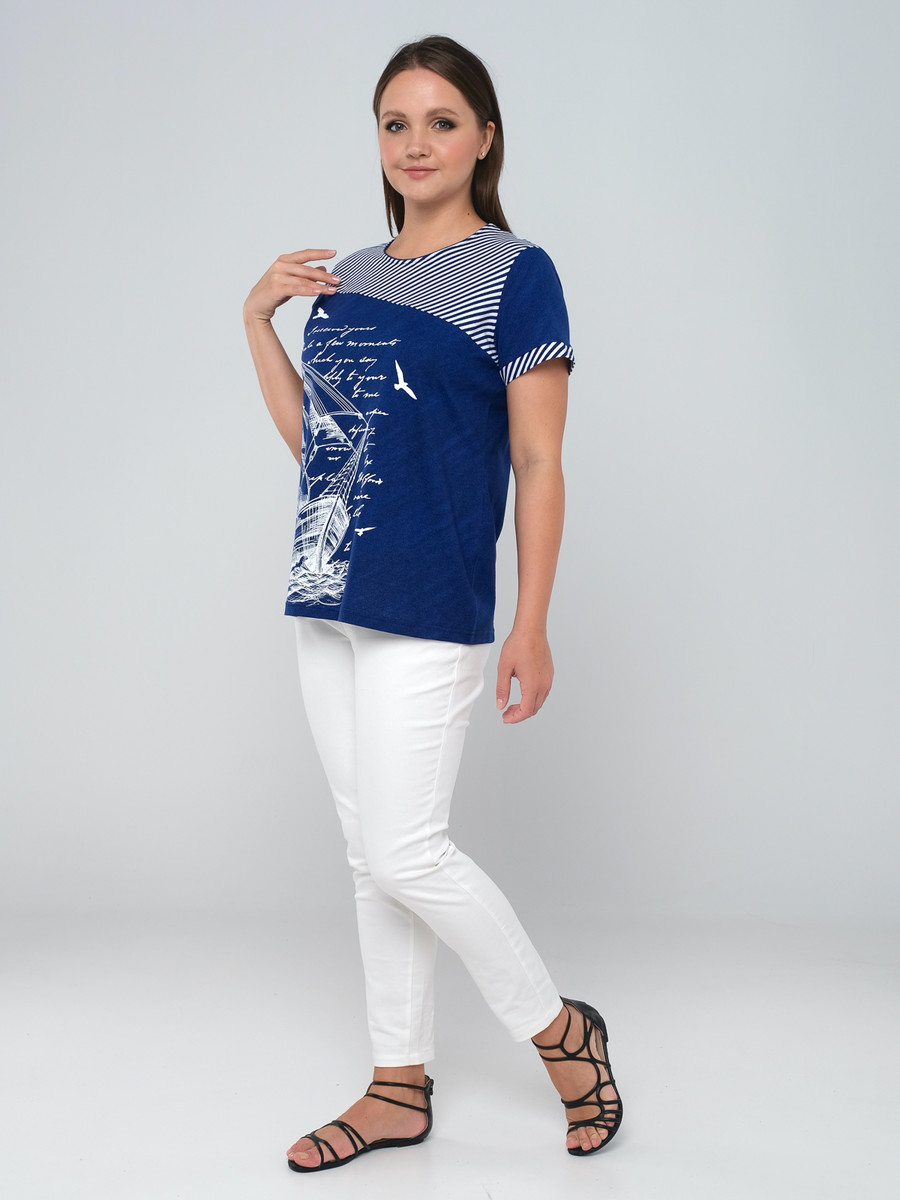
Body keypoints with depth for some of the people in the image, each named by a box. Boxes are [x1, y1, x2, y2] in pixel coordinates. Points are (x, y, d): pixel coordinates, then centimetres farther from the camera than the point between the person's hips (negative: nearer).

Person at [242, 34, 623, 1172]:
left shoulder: (515, 274, -4)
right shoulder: (345, 278, 14)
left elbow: (538, 464, -7)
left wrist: (531, 629, -10)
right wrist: (256, 318, 8)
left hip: (428, 609, -7)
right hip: (326, 605, 7)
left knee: (404, 848, -8)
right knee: (369, 851, 11)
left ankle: (563, 1028, 14)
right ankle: (399, 1087, 24)